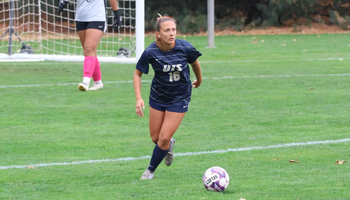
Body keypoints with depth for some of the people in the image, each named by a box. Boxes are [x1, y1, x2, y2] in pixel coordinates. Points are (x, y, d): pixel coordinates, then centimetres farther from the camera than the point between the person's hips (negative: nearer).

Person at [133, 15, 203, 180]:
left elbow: (195, 62, 3)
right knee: (155, 138, 9)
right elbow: (137, 74, -6)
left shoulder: (185, 48, -20)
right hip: (158, 97, 2)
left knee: (164, 138, -8)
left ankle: (150, 170, 14)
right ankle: (169, 145, 46)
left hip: (179, 98, -2)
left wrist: (199, 81, 20)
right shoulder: (151, 52, -20)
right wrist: (138, 98, -17)